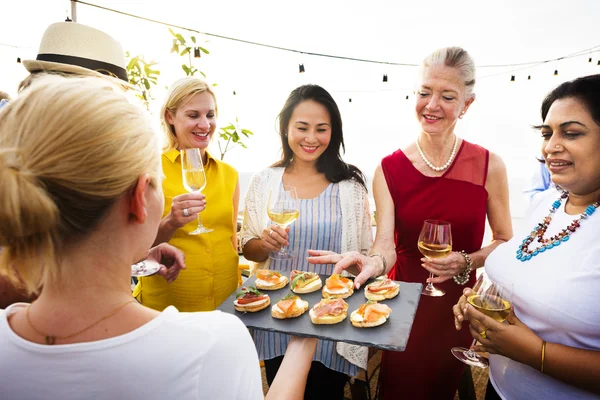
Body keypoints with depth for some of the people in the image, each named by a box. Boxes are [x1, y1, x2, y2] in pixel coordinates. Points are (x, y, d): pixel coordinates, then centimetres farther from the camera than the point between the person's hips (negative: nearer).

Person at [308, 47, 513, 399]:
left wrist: (466, 262, -17)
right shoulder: (389, 169, -7)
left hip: (459, 305, 1)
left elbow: (504, 241, 2)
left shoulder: (489, 166, -7)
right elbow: (386, 244, -15)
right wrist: (375, 262, -37)